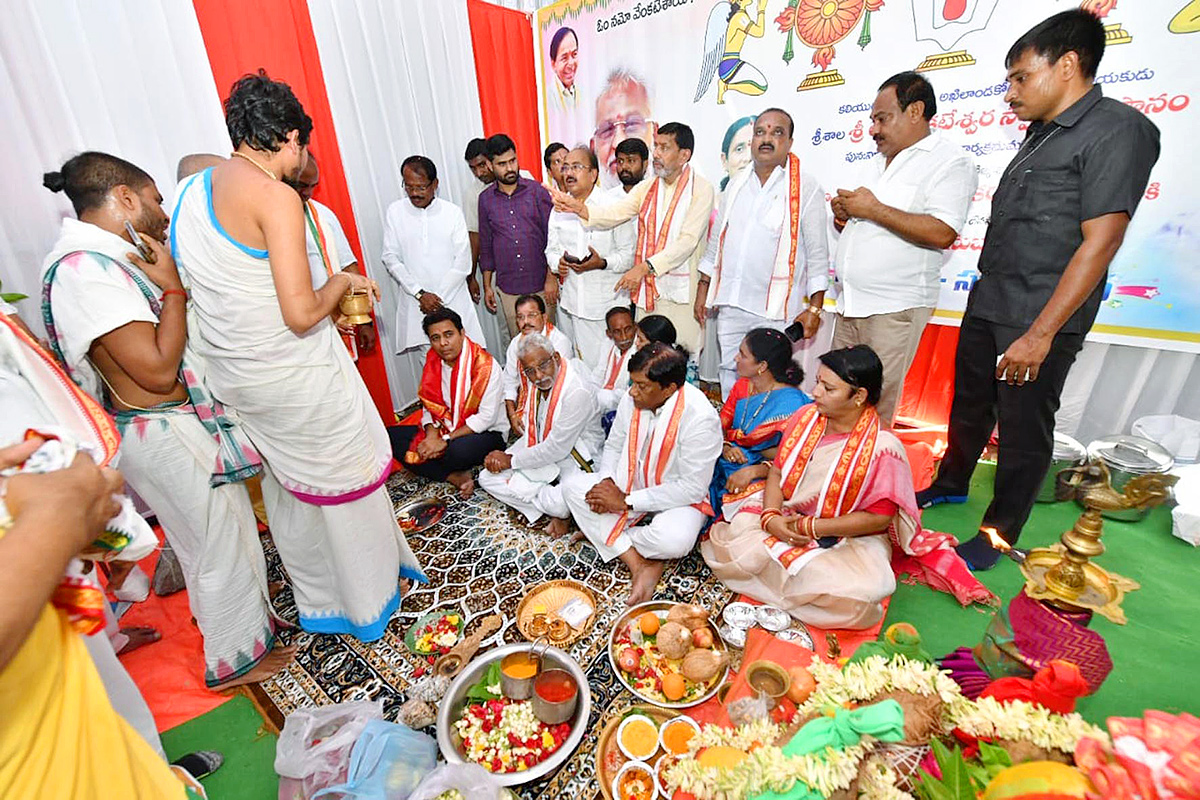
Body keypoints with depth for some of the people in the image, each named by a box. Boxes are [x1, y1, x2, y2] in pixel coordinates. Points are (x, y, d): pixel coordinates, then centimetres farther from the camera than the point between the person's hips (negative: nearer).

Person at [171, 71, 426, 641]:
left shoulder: (191, 189, 8)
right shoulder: (275, 198, -19)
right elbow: (302, 315, -24)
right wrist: (341, 282, -5)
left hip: (232, 375, 8)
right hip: (293, 375, -8)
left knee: (286, 482, 22)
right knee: (344, 478, 11)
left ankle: (317, 600, 42)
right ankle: (368, 601, 33)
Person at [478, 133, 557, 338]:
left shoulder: (537, 191, -1)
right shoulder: (486, 199, 6)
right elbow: (485, 245, 13)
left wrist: (552, 278, -7)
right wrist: (487, 286, 11)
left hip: (541, 284, -2)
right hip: (508, 288, 2)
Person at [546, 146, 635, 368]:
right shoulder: (558, 209, 12)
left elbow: (630, 253, -4)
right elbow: (551, 248, 18)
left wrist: (603, 263, -22)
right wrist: (558, 262, -6)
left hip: (605, 303, -4)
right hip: (570, 301, 5)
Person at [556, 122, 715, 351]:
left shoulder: (701, 189, -5)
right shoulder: (647, 188, 13)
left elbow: (687, 241, -16)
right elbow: (614, 214, 0)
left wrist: (644, 267, -24)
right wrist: (579, 208, -18)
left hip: (681, 291, -4)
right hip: (647, 289, 5)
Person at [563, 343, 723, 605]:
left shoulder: (700, 418, -26)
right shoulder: (632, 399, -9)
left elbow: (692, 488, -24)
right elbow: (614, 445, 8)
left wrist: (626, 502, -23)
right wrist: (607, 481, -14)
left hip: (678, 500, -5)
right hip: (628, 486, 6)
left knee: (674, 539, -37)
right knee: (573, 485, -13)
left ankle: (600, 533, -6)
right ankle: (640, 565, -19)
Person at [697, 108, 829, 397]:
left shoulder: (806, 188, 0)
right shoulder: (736, 186, 15)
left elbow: (818, 253, -2)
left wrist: (814, 308, -7)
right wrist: (703, 289, 14)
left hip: (774, 311, -4)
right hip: (730, 306, 5)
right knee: (730, 378, 11)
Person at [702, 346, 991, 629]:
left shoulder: (882, 448, -20)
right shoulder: (806, 417, -5)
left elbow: (878, 518, -16)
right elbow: (778, 470, 0)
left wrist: (810, 528, -20)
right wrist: (771, 517, -17)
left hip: (852, 539, -3)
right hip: (788, 517, 4)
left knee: (856, 595, -30)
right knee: (739, 532, -20)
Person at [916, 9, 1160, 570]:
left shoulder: (1116, 130, -11)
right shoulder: (1042, 134, 15)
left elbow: (1100, 242, -18)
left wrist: (1040, 334, -21)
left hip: (1038, 321, -8)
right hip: (986, 306, 8)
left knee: (1023, 430, 4)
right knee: (969, 404, 18)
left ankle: (999, 534, 19)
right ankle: (951, 485, 38)